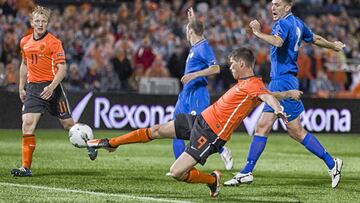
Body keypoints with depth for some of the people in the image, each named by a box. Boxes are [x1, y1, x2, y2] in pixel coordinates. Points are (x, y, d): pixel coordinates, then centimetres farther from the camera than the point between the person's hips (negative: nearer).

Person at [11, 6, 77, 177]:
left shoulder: (54, 42, -8)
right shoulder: (25, 42, 9)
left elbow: (62, 68, -12)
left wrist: (51, 87, -25)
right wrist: (21, 87, 20)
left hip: (52, 87, -4)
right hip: (33, 88, 4)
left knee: (68, 123, 4)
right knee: (28, 123, -12)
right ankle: (26, 167, -12)